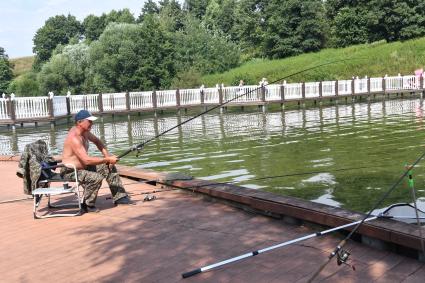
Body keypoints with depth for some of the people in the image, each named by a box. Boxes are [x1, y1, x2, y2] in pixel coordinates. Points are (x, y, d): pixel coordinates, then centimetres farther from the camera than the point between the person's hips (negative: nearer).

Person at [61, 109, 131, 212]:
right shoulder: (74, 138, -28)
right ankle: (87, 205, -12)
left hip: (83, 167, 10)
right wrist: (108, 159, -28)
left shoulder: (84, 131, 1)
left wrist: (107, 155, 3)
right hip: (70, 171, -10)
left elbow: (97, 142, 18)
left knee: (110, 168, 7)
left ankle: (119, 197, 13)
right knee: (96, 178, -33)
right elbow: (87, 160, -35)